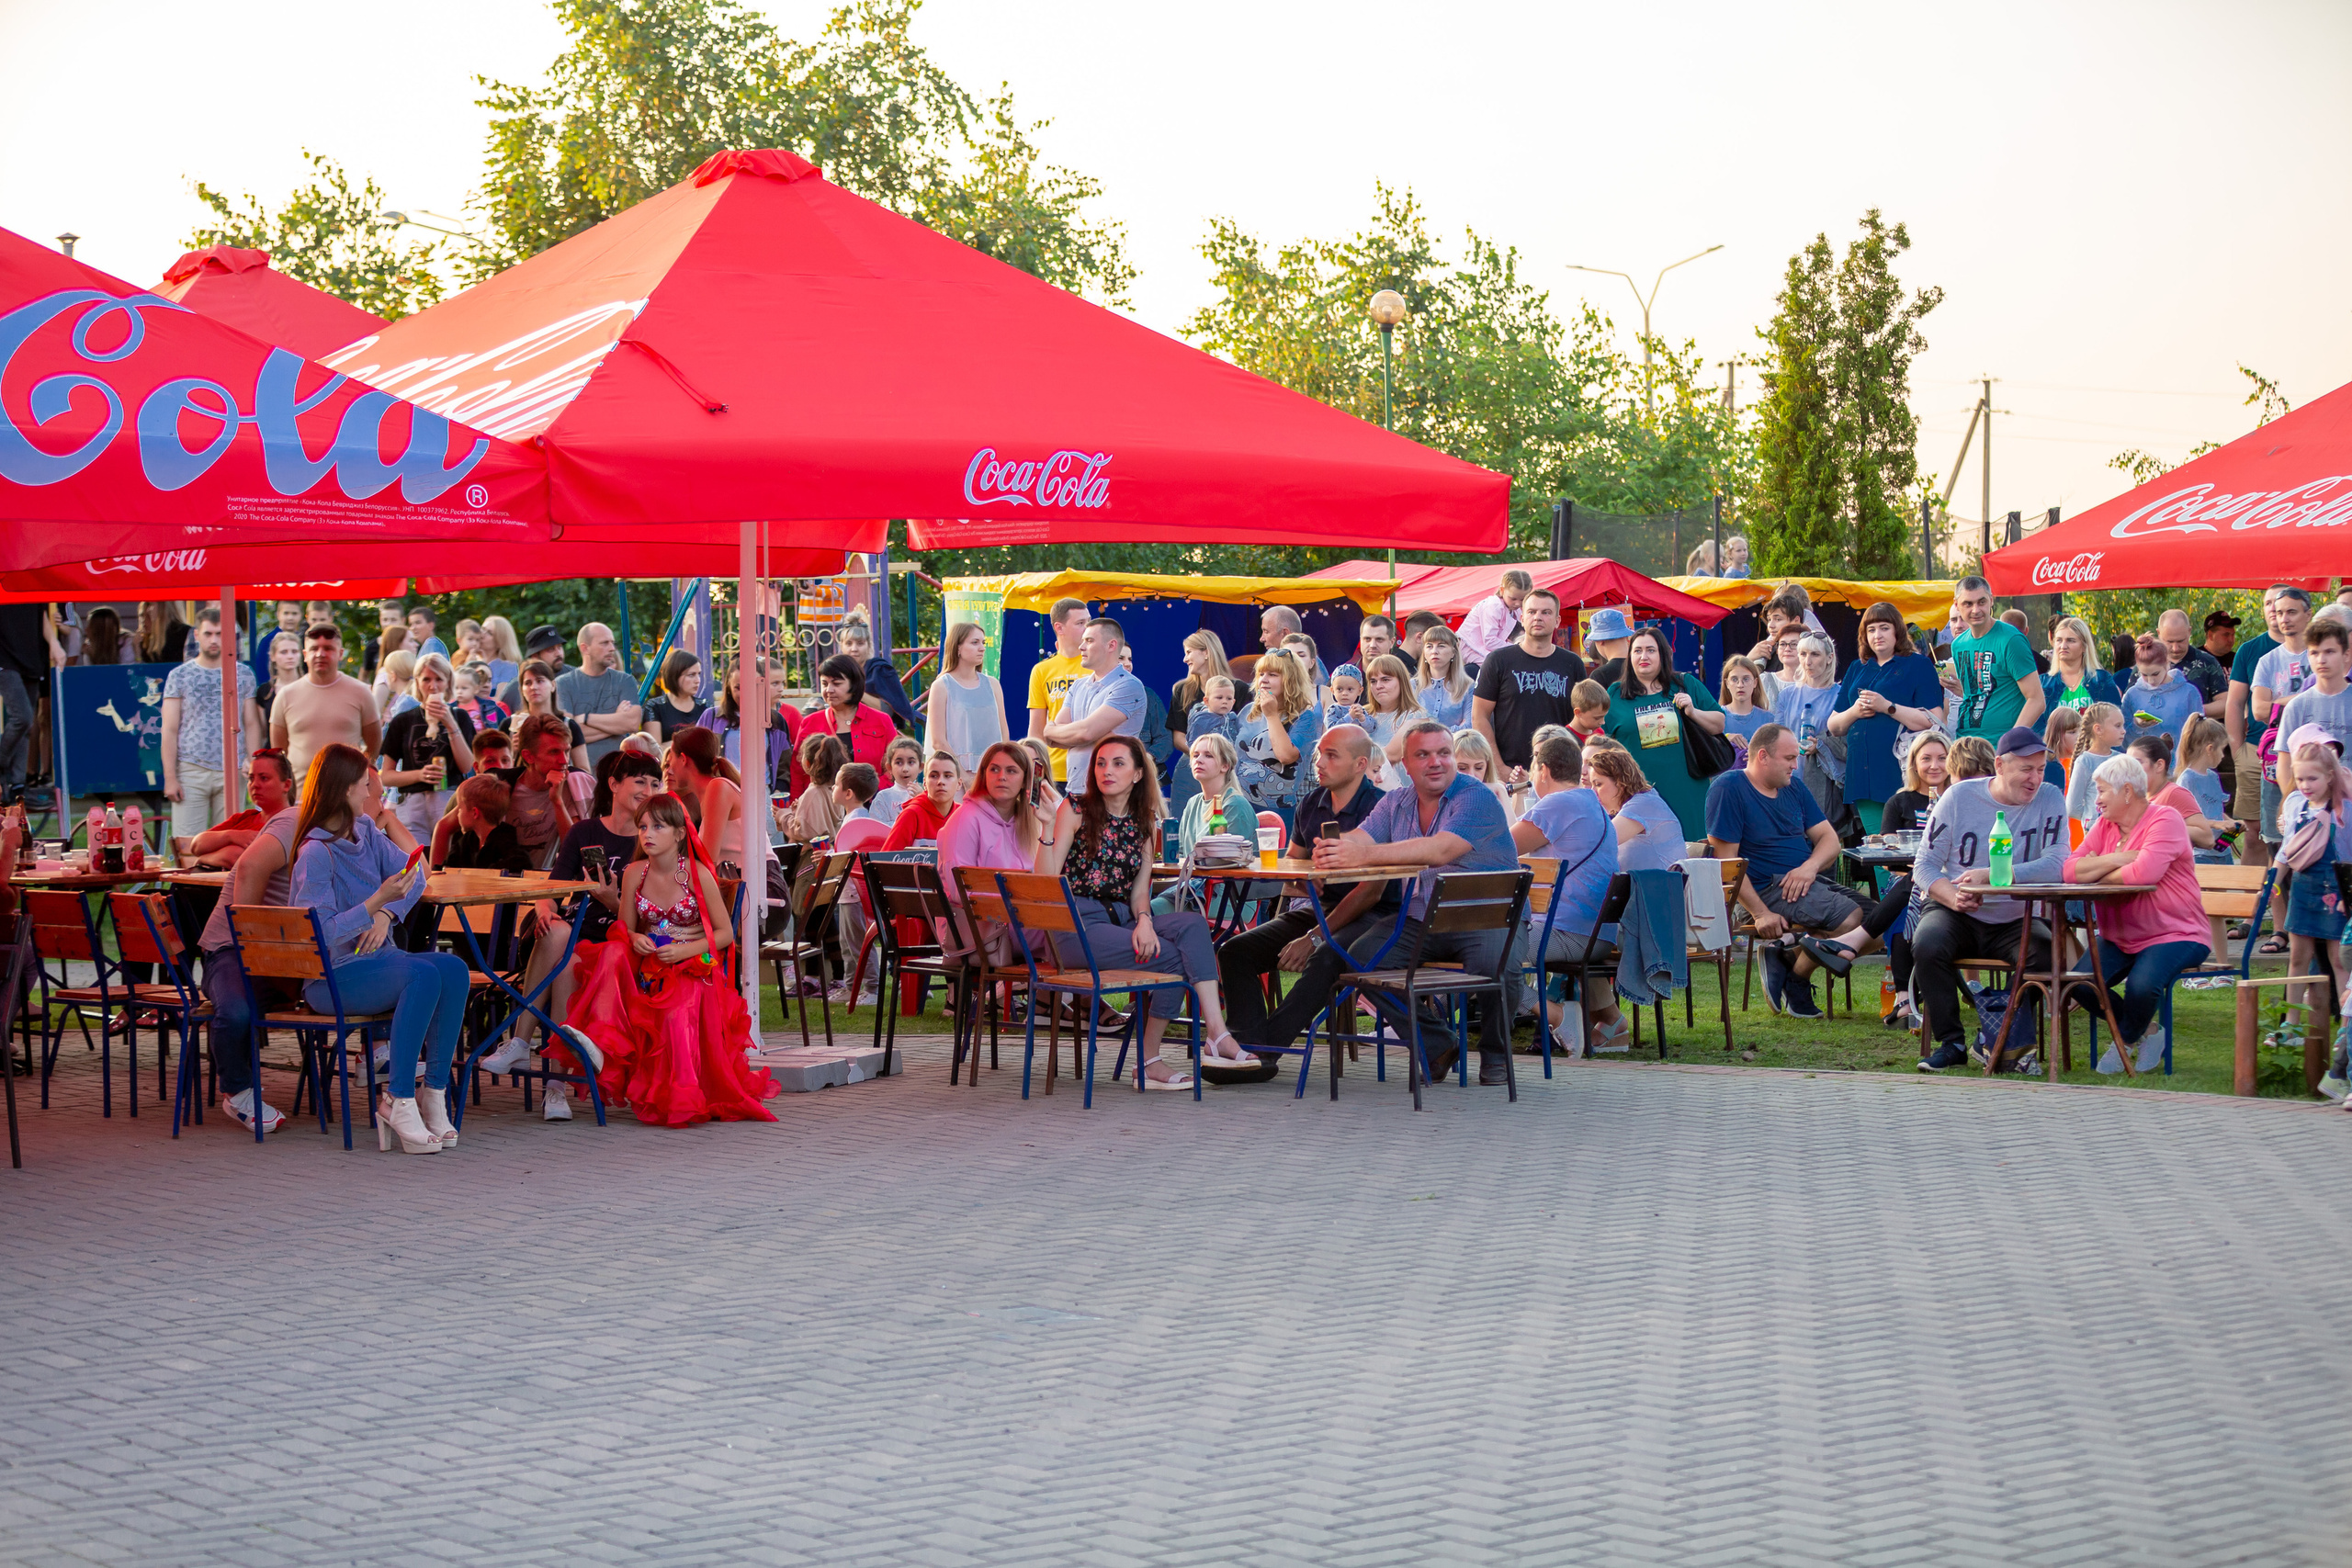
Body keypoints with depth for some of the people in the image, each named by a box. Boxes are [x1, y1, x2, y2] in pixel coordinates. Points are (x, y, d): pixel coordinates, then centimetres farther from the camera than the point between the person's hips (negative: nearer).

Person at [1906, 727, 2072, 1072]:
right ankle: (1950, 1043, -17)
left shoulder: (2049, 799, -2)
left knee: (2047, 953, -28)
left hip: (2016, 920, 1)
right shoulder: (1960, 797, -2)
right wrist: (1952, 896, -24)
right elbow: (1926, 863, -2)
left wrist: (1990, 876, -27)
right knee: (1927, 946, -31)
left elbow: (2055, 865, -17)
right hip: (1957, 914, -1)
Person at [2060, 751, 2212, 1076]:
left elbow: (2144, 872, -28)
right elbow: (2070, 870, -4)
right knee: (2079, 984, -16)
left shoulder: (2165, 820, -11)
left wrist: (2097, 873, -11)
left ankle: (2126, 1039, 3)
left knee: (2141, 986, -33)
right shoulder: (2105, 825, 10)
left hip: (2175, 934, -7)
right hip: (2121, 938, 7)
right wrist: (2118, 858, -16)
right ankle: (2146, 1033, 8)